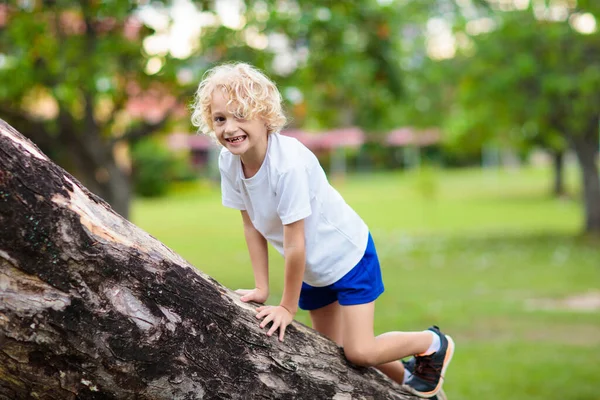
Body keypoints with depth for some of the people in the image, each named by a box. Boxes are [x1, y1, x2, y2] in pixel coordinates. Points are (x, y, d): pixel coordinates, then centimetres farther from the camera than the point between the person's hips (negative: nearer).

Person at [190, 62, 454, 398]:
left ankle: (434, 343, 17)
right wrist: (261, 289, -3)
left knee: (359, 352, -10)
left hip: (347, 253, -7)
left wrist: (288, 306, -19)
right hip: (312, 266, 7)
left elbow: (294, 244, -29)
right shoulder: (229, 161, -16)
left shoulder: (289, 163, -36)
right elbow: (252, 226, -5)